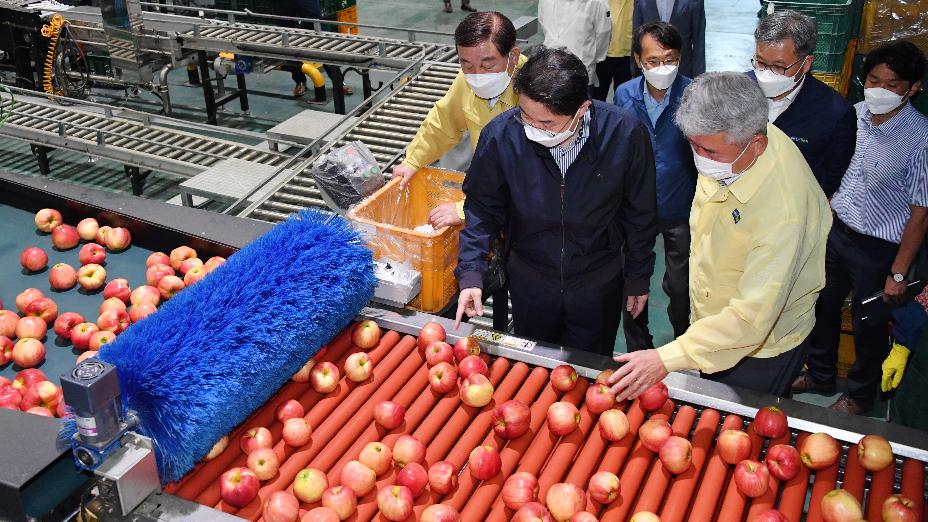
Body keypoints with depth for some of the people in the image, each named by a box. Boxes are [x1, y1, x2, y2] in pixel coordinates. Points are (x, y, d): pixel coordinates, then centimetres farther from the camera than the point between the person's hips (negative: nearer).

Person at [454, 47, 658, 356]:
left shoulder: (625, 134, -25)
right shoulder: (501, 134, -25)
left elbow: (639, 214, -9)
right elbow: (482, 207, -9)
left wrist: (638, 278, 1)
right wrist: (471, 273, -19)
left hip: (599, 283, -1)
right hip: (529, 281, 1)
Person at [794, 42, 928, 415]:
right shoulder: (853, 115, -7)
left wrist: (898, 274, -12)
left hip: (879, 247, -5)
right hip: (835, 229, 5)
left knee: (869, 325, 13)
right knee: (823, 306, 21)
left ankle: (860, 394, 39)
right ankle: (820, 374, 46)